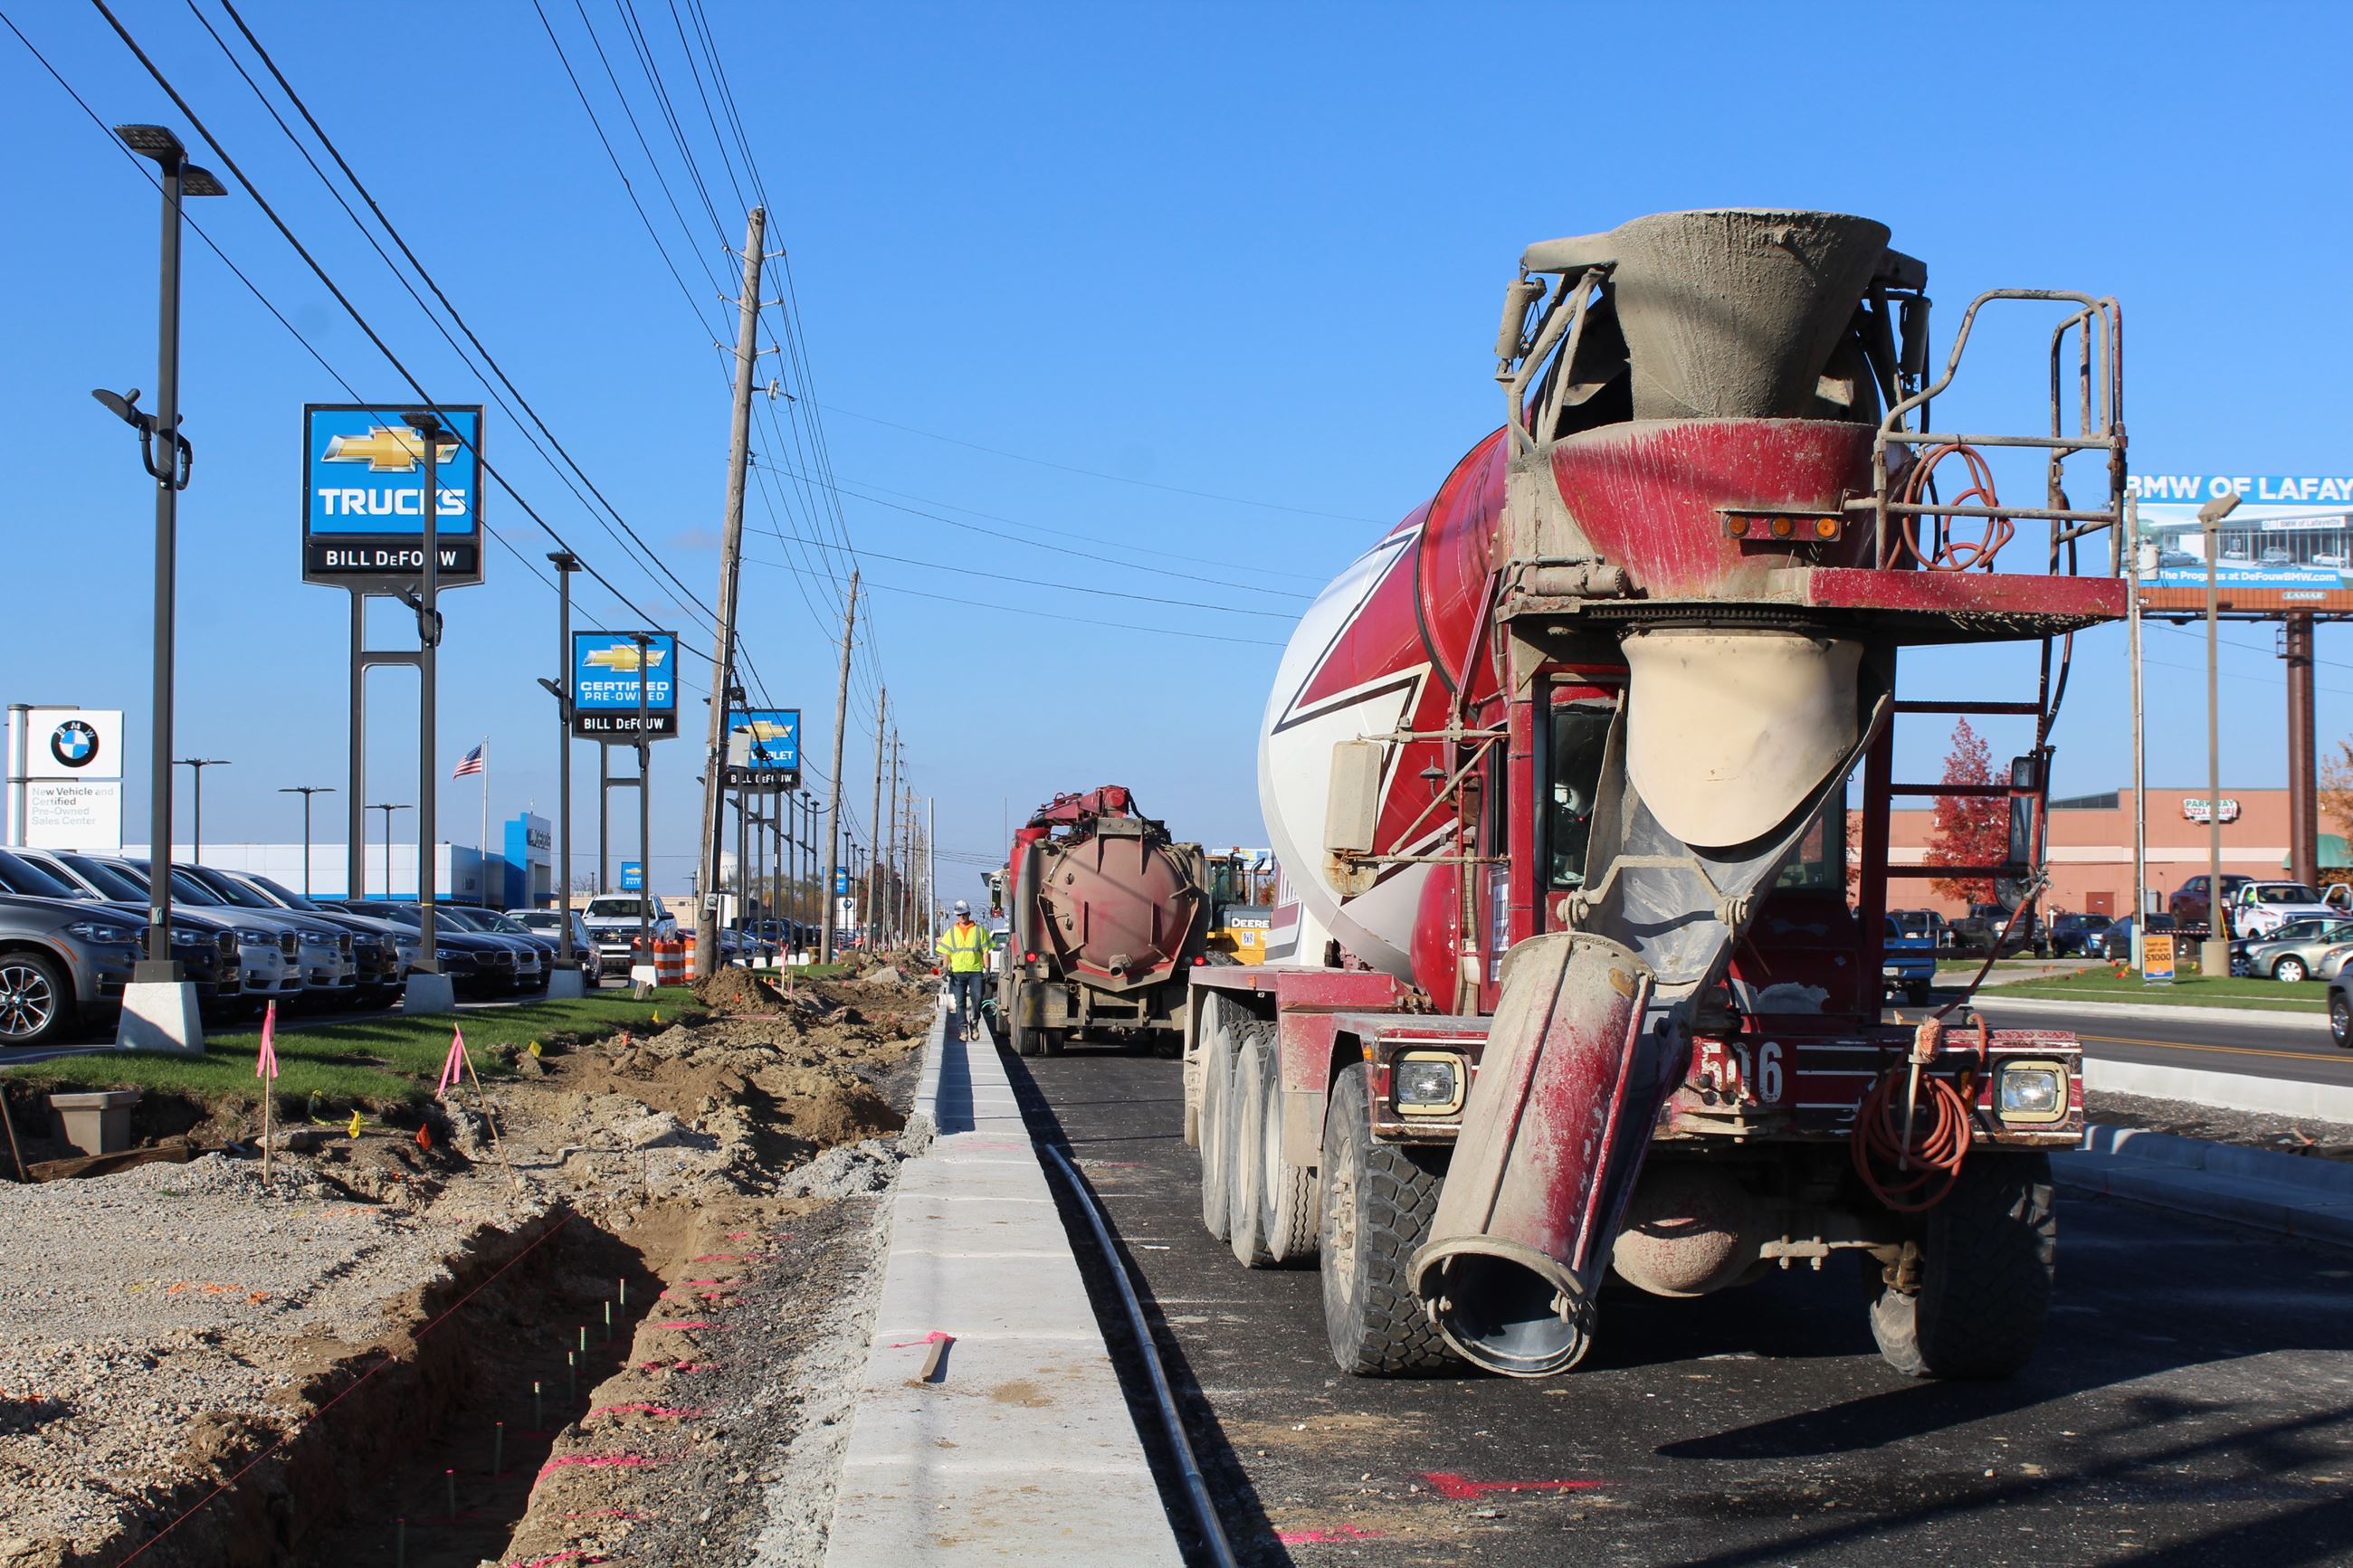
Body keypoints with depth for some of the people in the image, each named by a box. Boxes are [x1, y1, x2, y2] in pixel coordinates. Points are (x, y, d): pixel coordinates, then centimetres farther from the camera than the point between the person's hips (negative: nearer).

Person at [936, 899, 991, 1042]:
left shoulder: (979, 931, 8)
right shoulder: (951, 932, 12)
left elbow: (985, 951, 8)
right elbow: (946, 953, 11)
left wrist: (987, 968, 0)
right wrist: (945, 968, -2)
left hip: (975, 971, -1)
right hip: (957, 971, 1)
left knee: (977, 999, -9)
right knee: (960, 1003, 1)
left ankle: (974, 1024, 11)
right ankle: (963, 1029, 6)